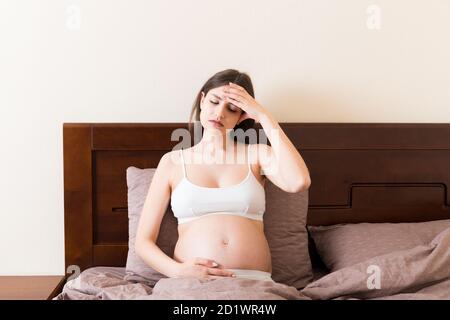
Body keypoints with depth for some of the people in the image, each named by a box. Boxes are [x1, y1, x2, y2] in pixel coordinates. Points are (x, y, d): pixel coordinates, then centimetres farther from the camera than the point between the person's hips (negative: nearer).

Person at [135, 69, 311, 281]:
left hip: (254, 280, 0)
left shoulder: (256, 154, 12)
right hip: (192, 279, 1)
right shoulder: (173, 162, 10)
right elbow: (143, 241, 7)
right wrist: (178, 271, -14)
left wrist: (263, 116, -3)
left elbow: (299, 182, -11)